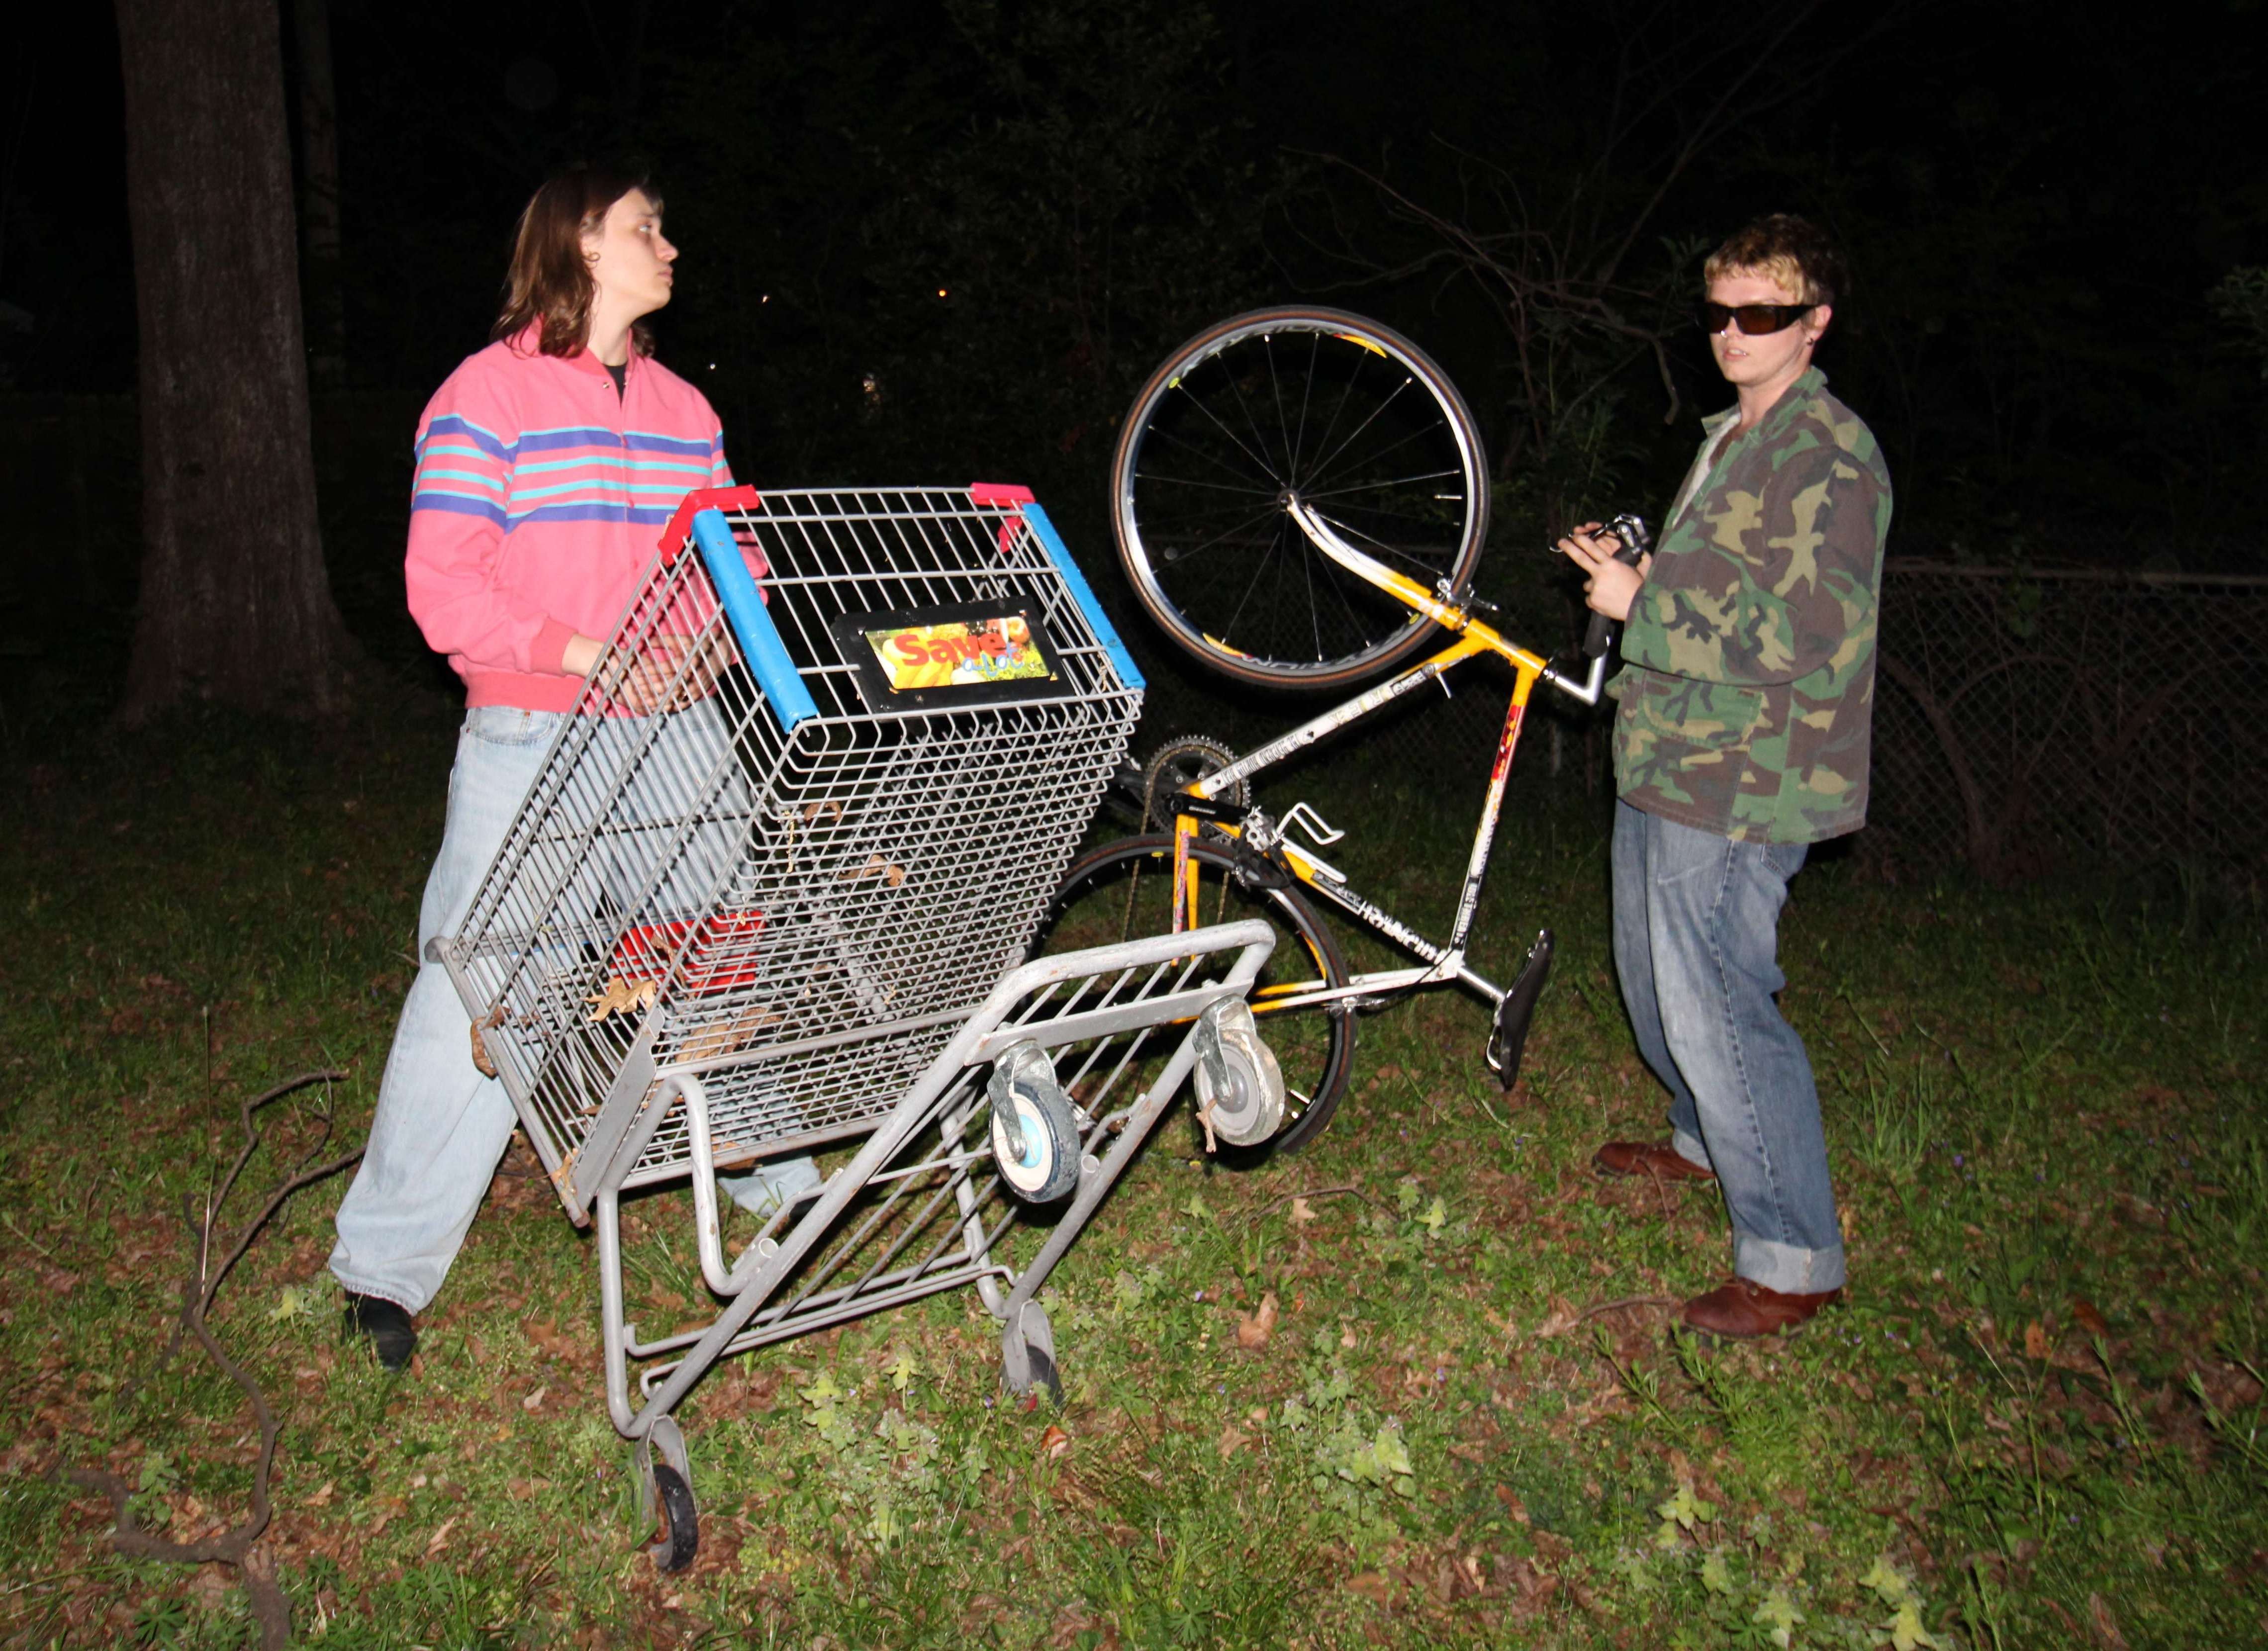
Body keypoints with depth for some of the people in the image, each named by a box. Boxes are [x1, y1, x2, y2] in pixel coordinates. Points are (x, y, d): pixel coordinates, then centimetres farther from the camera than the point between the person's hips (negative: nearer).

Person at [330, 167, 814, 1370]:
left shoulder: (682, 407, 17)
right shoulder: (488, 392, -3)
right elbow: (443, 588, -9)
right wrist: (581, 651, -20)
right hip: (532, 741, -5)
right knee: (481, 987, -5)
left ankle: (768, 1170, 33)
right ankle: (387, 1265, 8)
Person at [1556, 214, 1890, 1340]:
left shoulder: (1828, 454, -15)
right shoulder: (1733, 439, 17)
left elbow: (1808, 636, -24)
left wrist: (1646, 601, -18)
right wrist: (1628, 578, 10)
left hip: (1738, 786, -10)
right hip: (1669, 761, 10)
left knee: (1716, 1006, -8)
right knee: (1654, 976, 22)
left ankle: (1792, 1258, 4)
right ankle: (1707, 1143, 45)